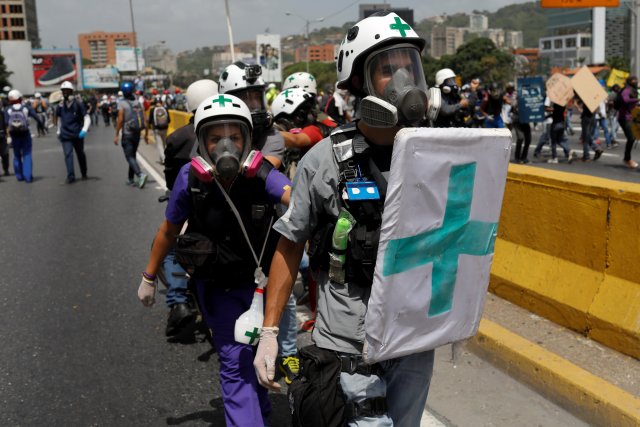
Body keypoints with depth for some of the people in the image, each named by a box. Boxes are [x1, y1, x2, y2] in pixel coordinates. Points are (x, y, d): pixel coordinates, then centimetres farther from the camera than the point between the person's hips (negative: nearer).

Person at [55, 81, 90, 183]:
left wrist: (84, 130, -21)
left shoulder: (78, 104, -7)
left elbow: (87, 117, -8)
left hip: (77, 135, -1)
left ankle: (84, 174, 30)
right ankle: (70, 176, -12)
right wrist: (59, 131, 22)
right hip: (65, 135, 1)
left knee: (80, 154, 14)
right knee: (68, 155, -10)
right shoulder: (60, 106, 3)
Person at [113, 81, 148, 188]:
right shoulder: (138, 103, 5)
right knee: (132, 156, 17)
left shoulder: (122, 104, -9)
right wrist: (146, 134, 10)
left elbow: (120, 120, -14)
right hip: (137, 134, 5)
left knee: (129, 157, -5)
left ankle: (140, 174, -26)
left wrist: (116, 135, -10)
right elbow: (144, 120, 3)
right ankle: (130, 179, 23)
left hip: (127, 134, -5)